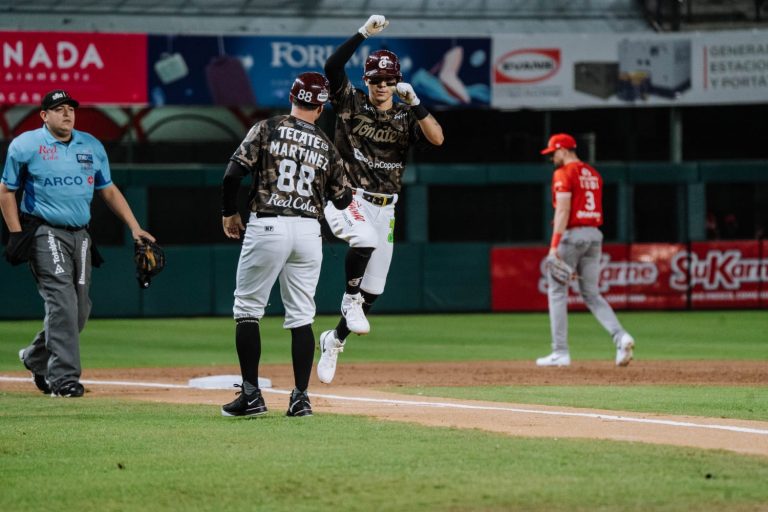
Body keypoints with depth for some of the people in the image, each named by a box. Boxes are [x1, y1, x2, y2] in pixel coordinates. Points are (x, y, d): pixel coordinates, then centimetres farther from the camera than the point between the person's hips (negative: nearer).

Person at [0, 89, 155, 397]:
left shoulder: (92, 146, 12)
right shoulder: (25, 146, -2)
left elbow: (109, 190, 17)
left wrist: (134, 227, 8)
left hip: (80, 235, 6)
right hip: (45, 234, -6)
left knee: (80, 309, 6)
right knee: (62, 302, -16)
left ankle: (36, 358, 28)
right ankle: (63, 377, -14)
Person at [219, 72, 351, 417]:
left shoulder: (268, 129, -1)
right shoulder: (327, 146, 9)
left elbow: (233, 174, -8)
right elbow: (342, 200, 14)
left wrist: (229, 213, 7)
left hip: (267, 227, -3)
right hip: (308, 232, 3)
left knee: (247, 310, 6)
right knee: (301, 316, 9)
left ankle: (251, 395, 0)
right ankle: (300, 398, 5)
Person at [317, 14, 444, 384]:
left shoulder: (406, 117, 4)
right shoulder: (351, 103, -2)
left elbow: (437, 138, -14)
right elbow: (332, 66, -18)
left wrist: (413, 102, -23)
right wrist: (364, 33, -25)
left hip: (383, 208, 4)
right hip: (347, 197, -4)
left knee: (373, 289, 4)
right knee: (365, 239, -37)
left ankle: (334, 339, 26)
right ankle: (350, 301, -15)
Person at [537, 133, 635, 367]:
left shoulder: (563, 173, -8)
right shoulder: (593, 174, 16)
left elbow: (563, 210, -18)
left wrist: (555, 245, -22)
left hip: (572, 234, -7)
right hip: (594, 235, 7)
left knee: (557, 292, 3)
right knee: (591, 294, 11)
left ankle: (560, 352, 1)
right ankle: (621, 337, -11)